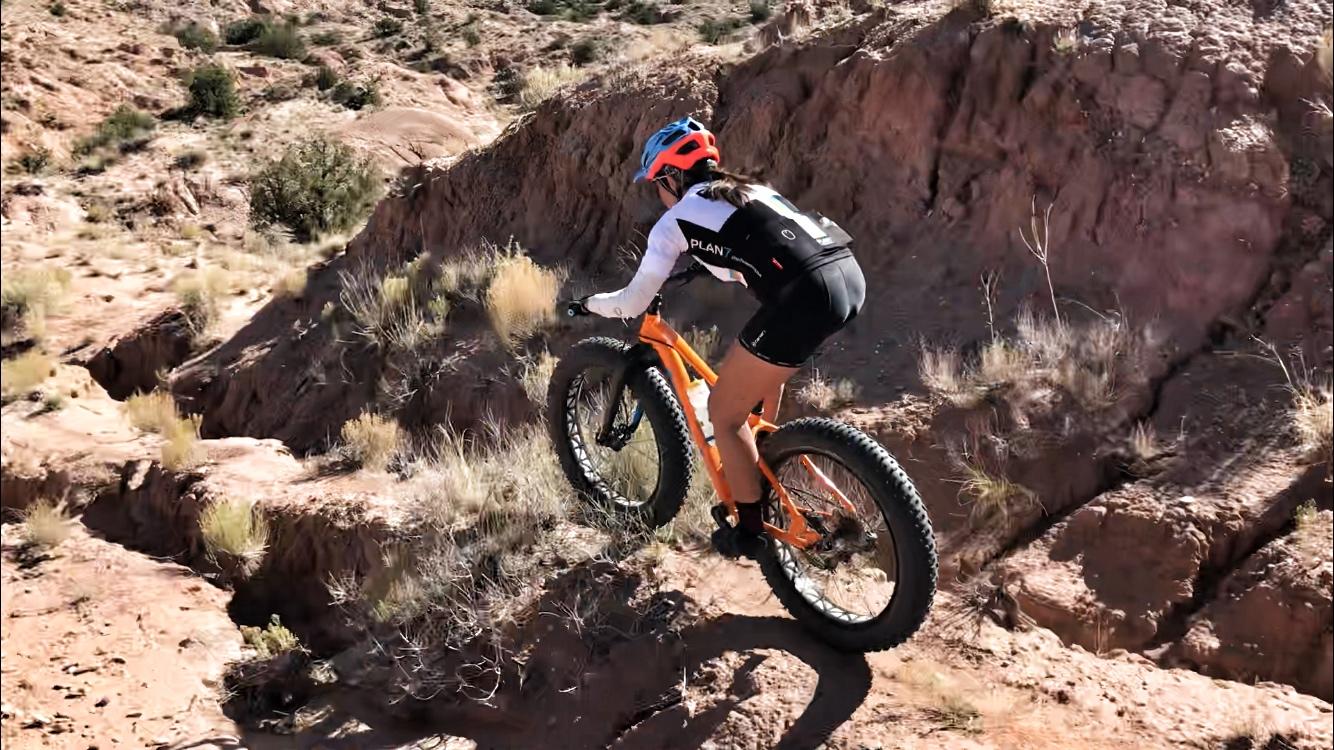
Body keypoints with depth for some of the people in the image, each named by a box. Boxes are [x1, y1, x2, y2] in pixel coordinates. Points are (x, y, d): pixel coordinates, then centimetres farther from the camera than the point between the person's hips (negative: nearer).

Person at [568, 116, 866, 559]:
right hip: (850, 275, 8)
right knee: (765, 364, 35)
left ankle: (751, 532, 24)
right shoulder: (749, 189, 28)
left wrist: (587, 305, 33)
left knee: (724, 413, 12)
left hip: (806, 299, -8)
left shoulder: (675, 221, 9)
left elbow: (633, 303, 14)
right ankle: (763, 466, 47)